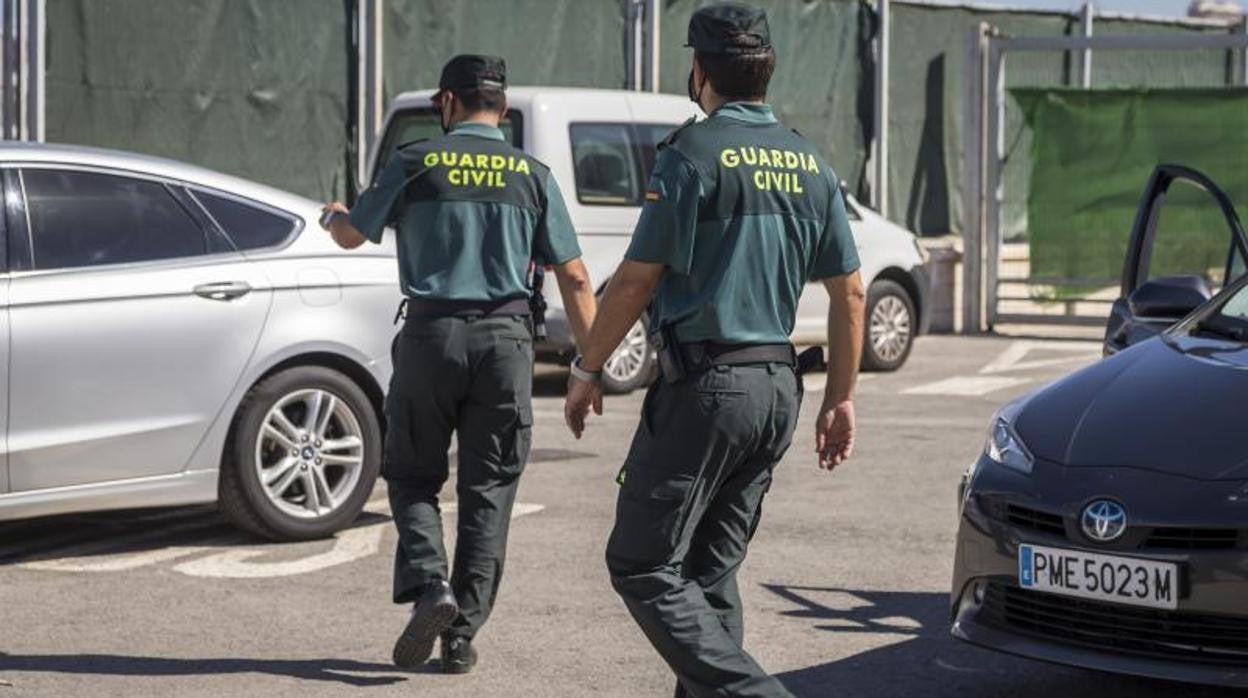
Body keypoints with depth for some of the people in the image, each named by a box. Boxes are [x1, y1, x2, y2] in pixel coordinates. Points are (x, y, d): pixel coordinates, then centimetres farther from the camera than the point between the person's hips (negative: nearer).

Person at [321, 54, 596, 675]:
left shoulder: (416, 163, 1)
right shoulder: (532, 175, 6)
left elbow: (353, 235, 13)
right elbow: (574, 278, 2)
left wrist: (333, 216, 37)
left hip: (431, 333, -1)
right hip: (506, 340, 1)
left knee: (413, 476, 13)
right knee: (488, 490, 8)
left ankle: (428, 585, -10)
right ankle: (463, 635, 7)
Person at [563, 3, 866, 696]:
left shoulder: (691, 154, -10)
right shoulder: (811, 164, 10)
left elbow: (636, 280, -10)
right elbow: (849, 291, 11)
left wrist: (587, 368, 2)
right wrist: (840, 397, 17)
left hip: (703, 385, -7)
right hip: (778, 388, 7)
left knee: (642, 565, -2)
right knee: (711, 571, 14)